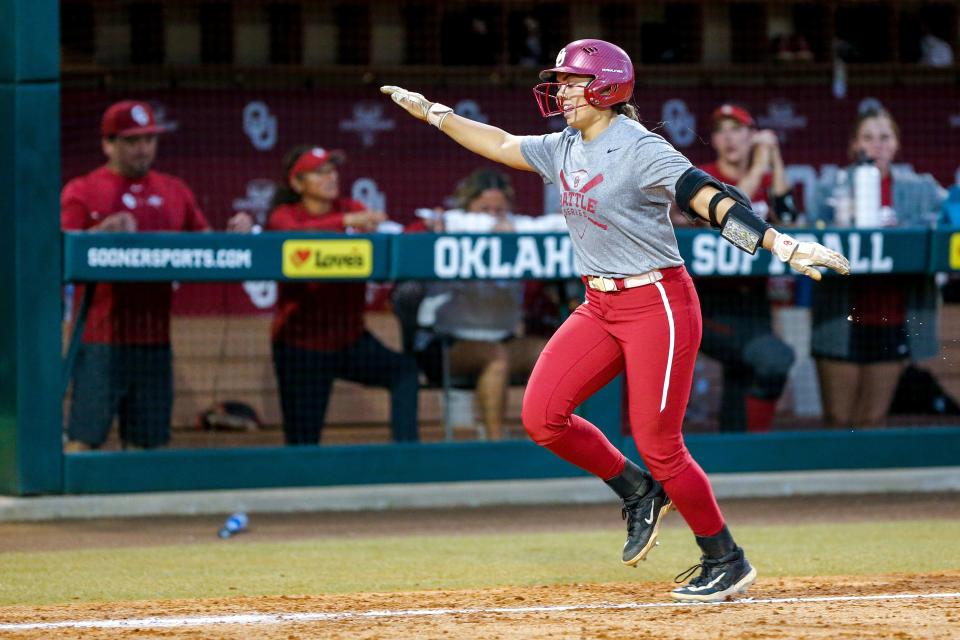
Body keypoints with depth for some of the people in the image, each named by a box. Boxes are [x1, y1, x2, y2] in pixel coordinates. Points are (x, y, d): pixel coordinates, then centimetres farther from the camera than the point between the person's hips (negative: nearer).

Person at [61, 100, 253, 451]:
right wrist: (103, 231, -24)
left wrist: (237, 229, -2)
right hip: (101, 339, -5)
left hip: (154, 339, 5)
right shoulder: (82, 191, 2)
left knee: (144, 440, 5)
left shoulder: (175, 192, 16)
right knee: (84, 437, -10)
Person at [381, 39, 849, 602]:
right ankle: (641, 494, 16)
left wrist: (787, 246, -34)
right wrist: (431, 111, 25)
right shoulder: (565, 149, 9)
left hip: (658, 304, -8)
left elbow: (712, 201, -24)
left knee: (658, 444, -7)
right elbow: (501, 144, 24)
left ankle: (728, 562, 10)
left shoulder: (640, 149, -16)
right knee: (542, 416, -5)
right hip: (600, 306, 8)